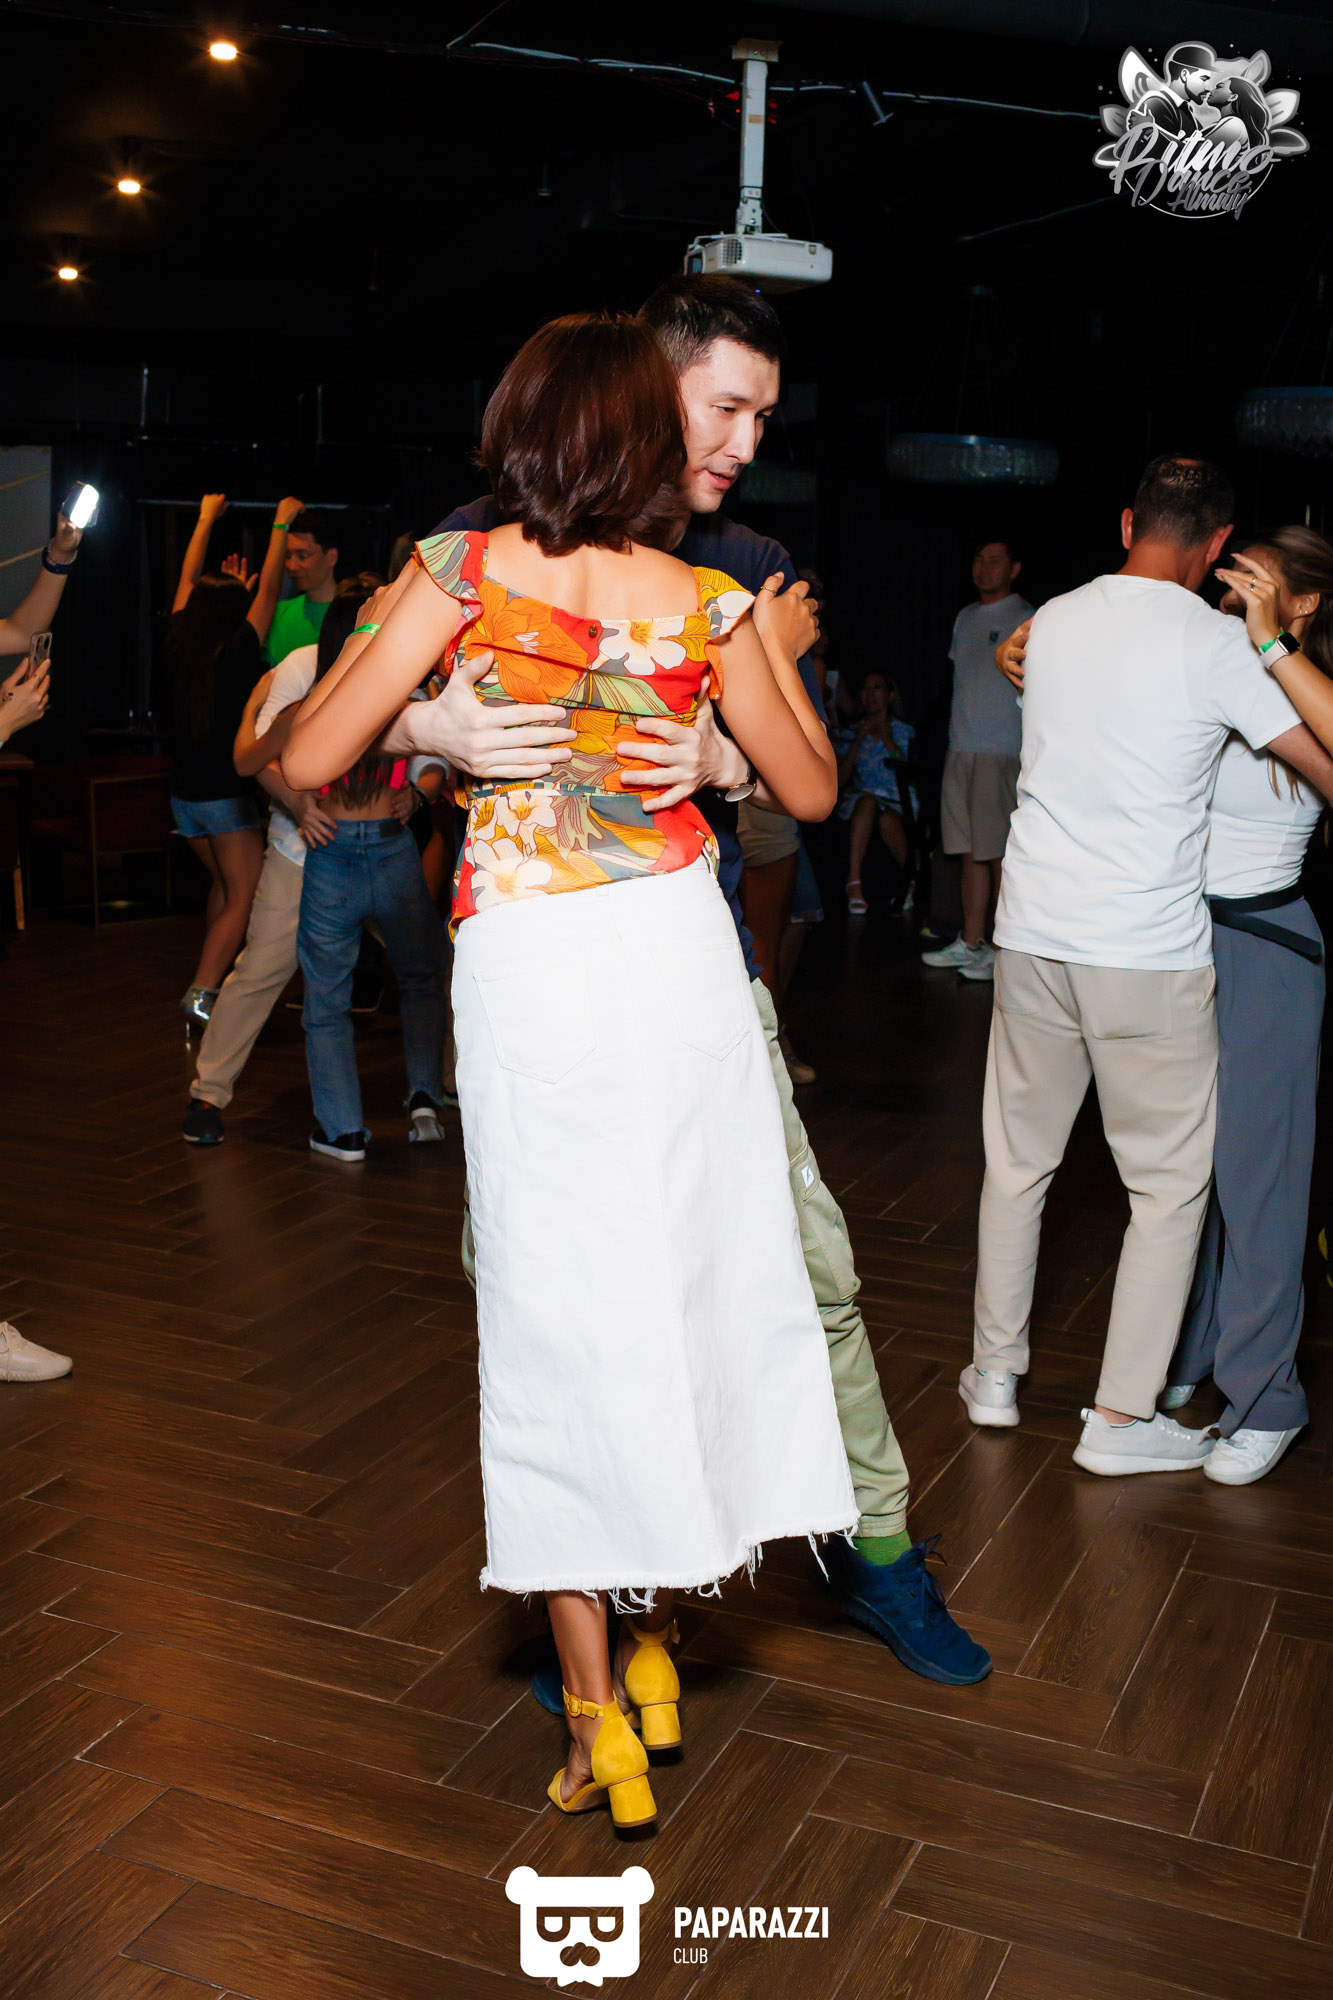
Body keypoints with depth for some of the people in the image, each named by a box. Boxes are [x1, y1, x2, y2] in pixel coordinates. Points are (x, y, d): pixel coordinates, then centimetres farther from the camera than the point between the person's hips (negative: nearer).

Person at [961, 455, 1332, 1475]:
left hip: (1034, 936, 5)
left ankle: (995, 1373, 28)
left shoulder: (1053, 621, 6)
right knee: (1171, 1185, 8)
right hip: (1151, 953, -5)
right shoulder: (1212, 642, -10)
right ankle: (1122, 1416, 13)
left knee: (1018, 1163, 17)